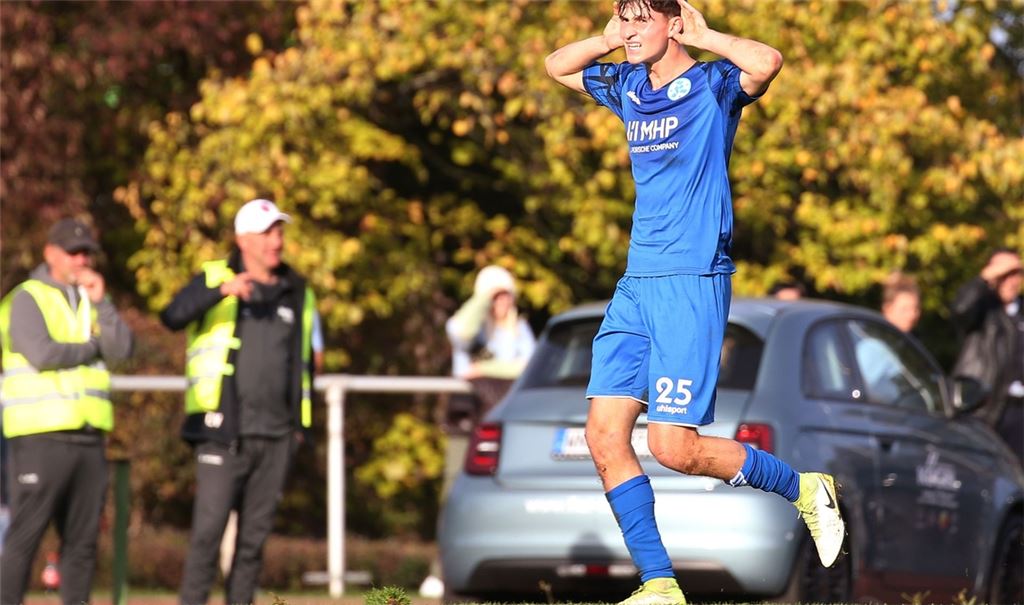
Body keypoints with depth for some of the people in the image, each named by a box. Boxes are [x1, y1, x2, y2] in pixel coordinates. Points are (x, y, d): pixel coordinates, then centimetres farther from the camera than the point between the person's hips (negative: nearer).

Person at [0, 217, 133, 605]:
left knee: (83, 538, 4)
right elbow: (41, 354, -15)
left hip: (89, 436, 6)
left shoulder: (91, 300, 19)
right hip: (40, 433, -6)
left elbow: (122, 349, 7)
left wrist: (100, 303, -4)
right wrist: (92, 346, 0)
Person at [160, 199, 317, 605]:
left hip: (276, 434, 5)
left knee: (255, 533, 6)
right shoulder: (215, 278, 0)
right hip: (224, 431, -4)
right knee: (209, 528, -11)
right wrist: (222, 290, -33)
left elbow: (306, 360, 22)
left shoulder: (297, 293, 14)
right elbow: (173, 317, -18)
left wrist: (301, 421, 14)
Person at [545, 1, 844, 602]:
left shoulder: (712, 85, -6)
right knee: (604, 434, -3)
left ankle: (804, 488, 10)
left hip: (693, 281, -7)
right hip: (636, 283, 7)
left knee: (674, 446, -12)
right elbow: (557, 66, 30)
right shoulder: (627, 88, 14)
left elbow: (768, 62, -27)